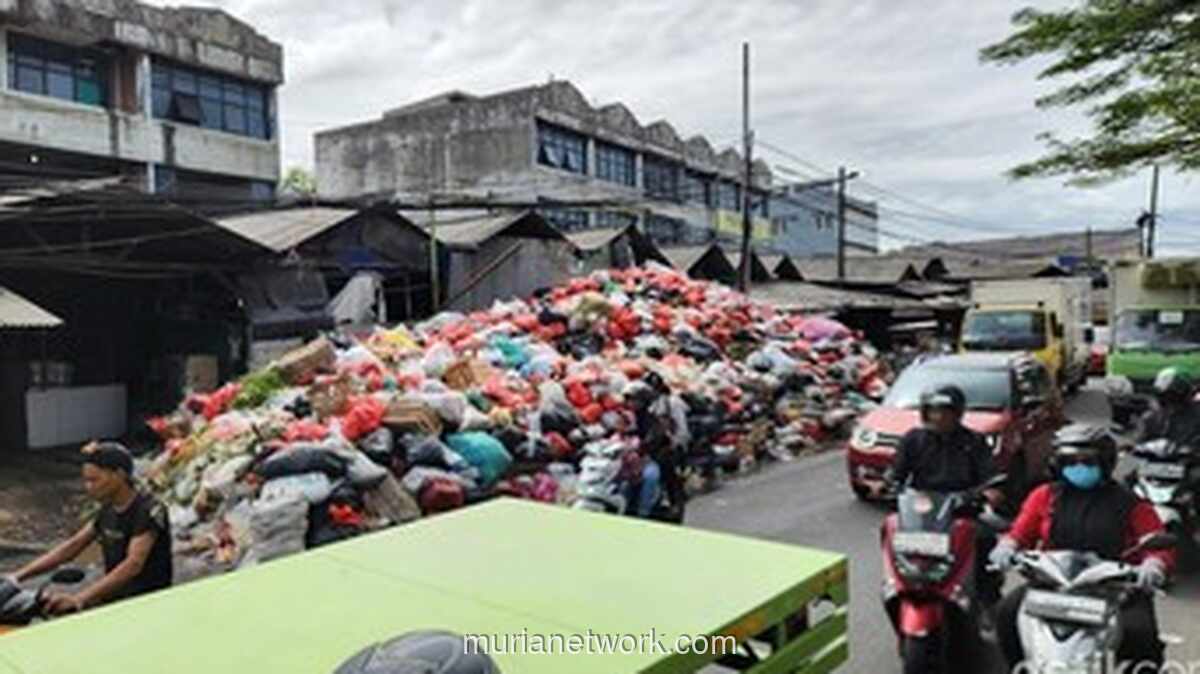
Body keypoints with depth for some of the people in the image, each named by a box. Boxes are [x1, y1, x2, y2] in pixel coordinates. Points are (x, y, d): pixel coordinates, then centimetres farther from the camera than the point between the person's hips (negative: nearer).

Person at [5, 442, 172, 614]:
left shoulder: (149, 511, -18)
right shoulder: (108, 510, 9)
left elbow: (133, 565, -29)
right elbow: (72, 546, 12)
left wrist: (79, 599, -37)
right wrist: (18, 576, 4)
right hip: (113, 597, 8)